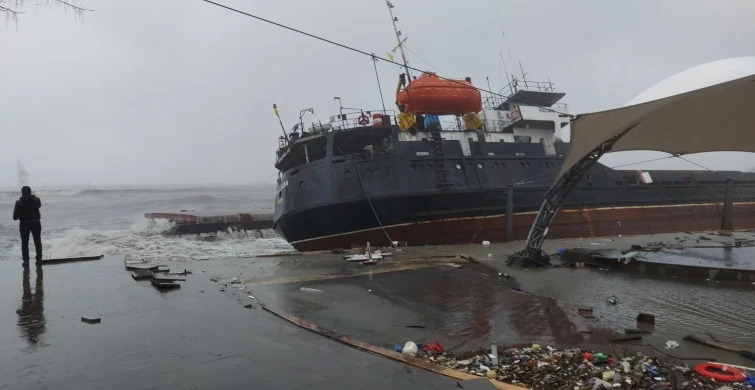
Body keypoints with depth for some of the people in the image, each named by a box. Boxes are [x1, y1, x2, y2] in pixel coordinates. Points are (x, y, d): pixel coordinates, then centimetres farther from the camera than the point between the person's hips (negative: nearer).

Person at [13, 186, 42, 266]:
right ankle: (39, 259, 12)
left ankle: (26, 261, 5)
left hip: (24, 224, -2)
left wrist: (21, 215, 10)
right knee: (38, 242, 11)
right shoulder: (36, 200, -5)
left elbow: (15, 217, -11)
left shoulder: (19, 202, -12)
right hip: (35, 223, 2)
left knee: (24, 243, 7)